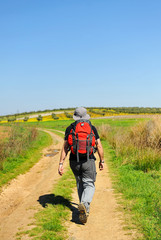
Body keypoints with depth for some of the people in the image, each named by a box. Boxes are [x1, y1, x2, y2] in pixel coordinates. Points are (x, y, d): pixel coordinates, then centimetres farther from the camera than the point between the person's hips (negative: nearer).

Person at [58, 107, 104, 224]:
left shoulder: (70, 129, 2)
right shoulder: (92, 128, 2)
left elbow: (65, 147, -3)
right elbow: (99, 146, 2)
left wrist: (61, 163, -3)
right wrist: (102, 161, 12)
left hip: (74, 162, 2)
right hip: (88, 161, -2)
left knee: (80, 184, 21)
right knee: (89, 185, 2)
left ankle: (83, 209, 29)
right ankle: (85, 204, -26)